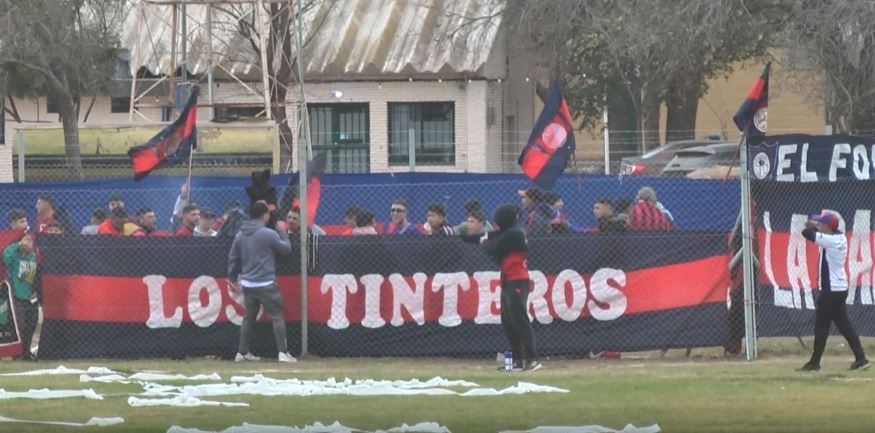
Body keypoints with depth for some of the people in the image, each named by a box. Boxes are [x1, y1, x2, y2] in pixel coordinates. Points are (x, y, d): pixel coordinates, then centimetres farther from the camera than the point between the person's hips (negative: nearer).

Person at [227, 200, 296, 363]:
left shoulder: (240, 235, 5)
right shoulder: (269, 234, -12)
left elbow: (233, 258, 12)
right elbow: (286, 249, 1)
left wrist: (232, 278, 24)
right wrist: (283, 233, 17)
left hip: (247, 284, 6)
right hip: (266, 284, -6)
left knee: (249, 317, 17)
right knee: (277, 316, -1)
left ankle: (242, 352, 19)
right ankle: (282, 352, -9)